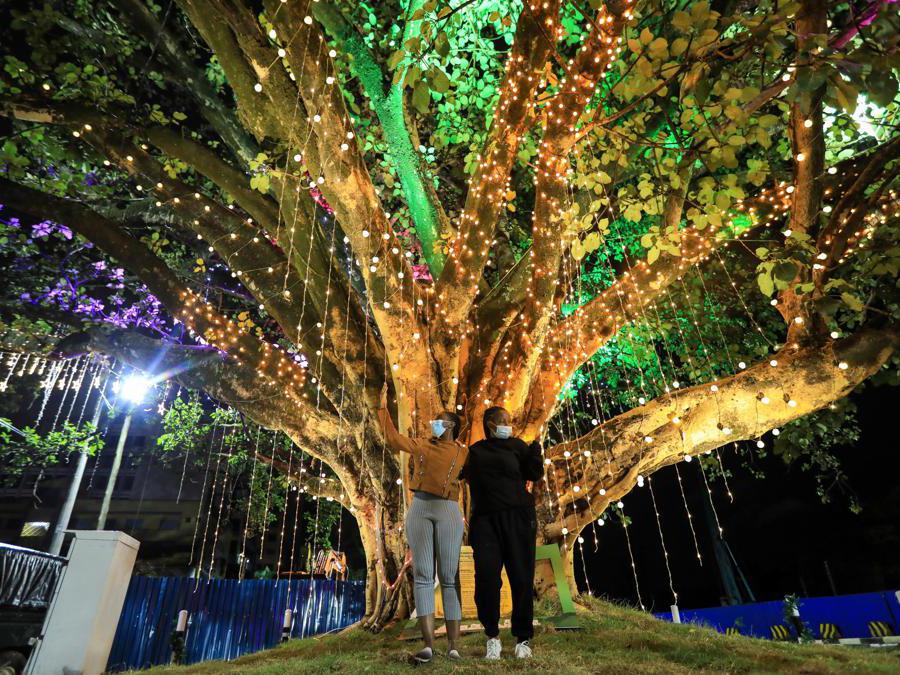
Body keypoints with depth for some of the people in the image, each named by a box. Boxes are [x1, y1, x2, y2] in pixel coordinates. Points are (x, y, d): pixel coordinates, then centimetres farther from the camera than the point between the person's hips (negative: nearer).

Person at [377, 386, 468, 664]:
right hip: (419, 510, 2)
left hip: (447, 511, -2)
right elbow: (393, 439, 16)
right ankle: (428, 645, -5)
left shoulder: (463, 453, 10)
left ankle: (453, 647, 1)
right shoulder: (422, 445, 17)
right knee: (422, 576, -4)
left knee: (449, 578, -2)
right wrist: (383, 408, 18)